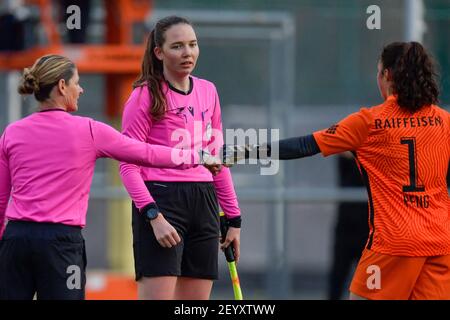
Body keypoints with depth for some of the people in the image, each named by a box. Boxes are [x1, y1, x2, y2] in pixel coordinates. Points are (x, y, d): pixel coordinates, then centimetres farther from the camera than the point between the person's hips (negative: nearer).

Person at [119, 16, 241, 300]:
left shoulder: (208, 91, 14)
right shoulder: (146, 95, -4)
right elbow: (128, 165, -7)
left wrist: (233, 217, 18)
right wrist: (154, 216, -19)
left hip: (204, 203, 6)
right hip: (161, 201, -6)